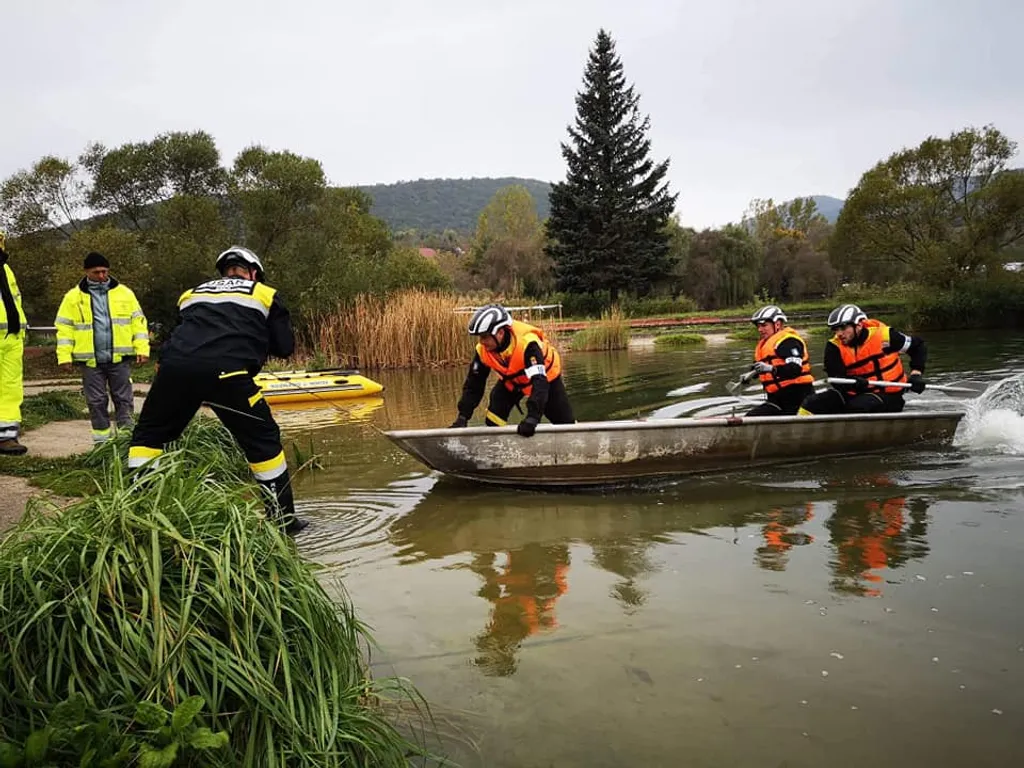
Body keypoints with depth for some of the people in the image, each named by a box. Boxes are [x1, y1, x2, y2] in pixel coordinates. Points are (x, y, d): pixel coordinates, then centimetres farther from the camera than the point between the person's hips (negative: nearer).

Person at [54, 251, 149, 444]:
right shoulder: (74, 297, 4)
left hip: (120, 357, 0)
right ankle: (101, 440, 16)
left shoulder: (124, 293, 5)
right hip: (90, 360, 0)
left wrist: (142, 348, -4)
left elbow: (138, 321, 5)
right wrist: (64, 355, -4)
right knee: (96, 401, 7)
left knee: (124, 399, 3)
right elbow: (65, 327, 4)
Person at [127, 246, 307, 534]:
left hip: (175, 366, 3)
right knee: (263, 441, 11)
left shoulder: (192, 293, 33)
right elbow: (285, 347, 20)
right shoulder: (264, 294, 23)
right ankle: (283, 519, 14)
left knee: (148, 435, 24)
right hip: (226, 371, -3)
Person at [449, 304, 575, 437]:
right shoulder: (483, 350, -25)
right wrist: (463, 416, -24)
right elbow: (473, 383, -15)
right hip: (511, 382, 4)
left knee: (565, 422, -4)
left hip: (545, 377, -4)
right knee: (493, 421, -8)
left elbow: (539, 382, -49)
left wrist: (532, 417, -59)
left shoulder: (527, 343, -43)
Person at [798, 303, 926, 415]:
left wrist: (916, 374, -4)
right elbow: (836, 380, -17)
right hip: (855, 394, 3)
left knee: (857, 407, -36)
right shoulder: (834, 347, -6)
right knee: (812, 404, -15)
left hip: (888, 396, -3)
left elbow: (918, 345, 6)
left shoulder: (884, 335, -10)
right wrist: (852, 382, -38)